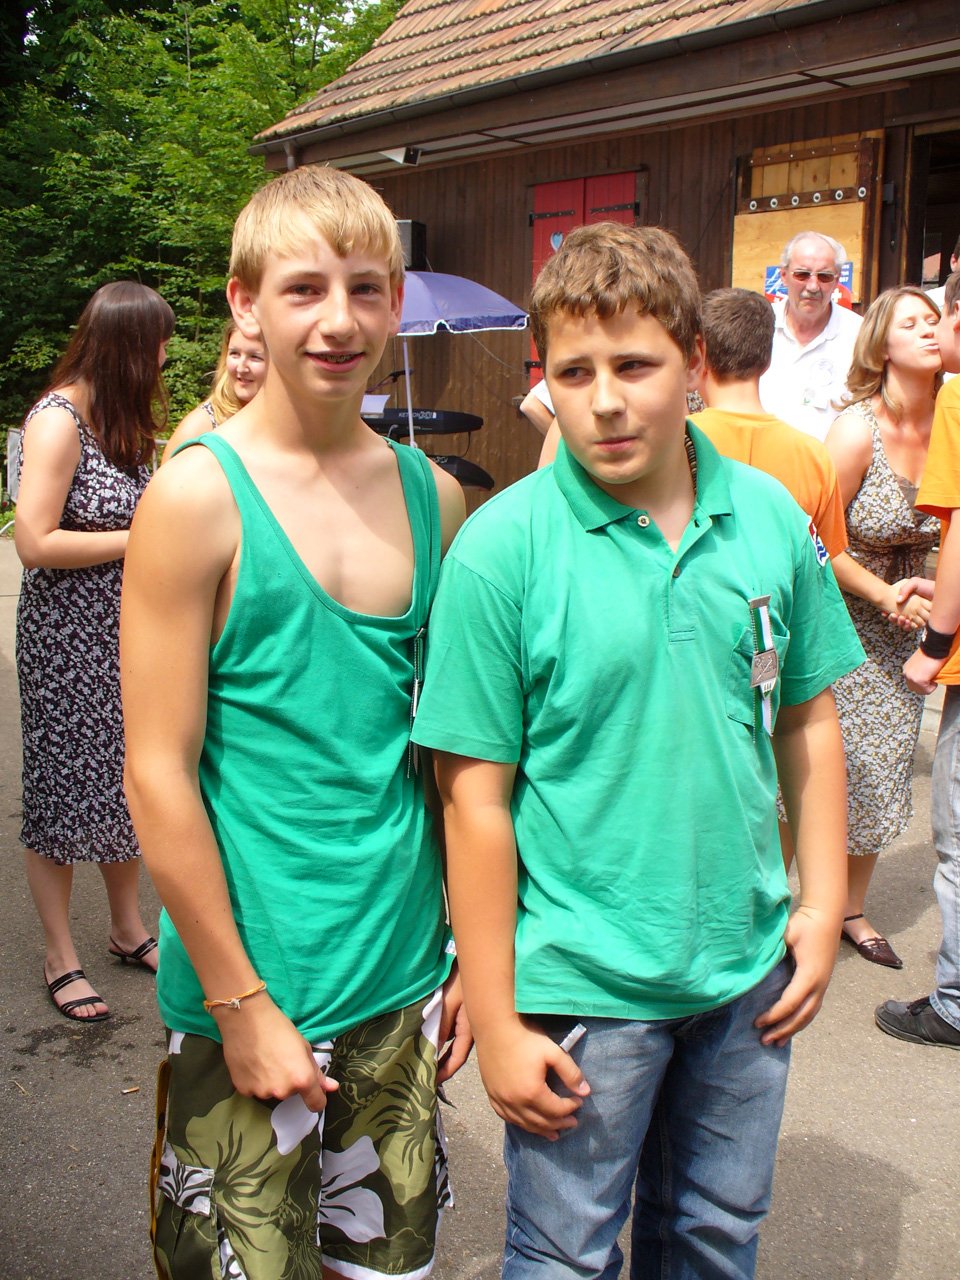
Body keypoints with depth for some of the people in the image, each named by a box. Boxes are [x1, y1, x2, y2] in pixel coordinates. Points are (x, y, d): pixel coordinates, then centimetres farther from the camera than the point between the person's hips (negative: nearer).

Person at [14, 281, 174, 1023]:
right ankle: (62, 961, 20)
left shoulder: (124, 419, 8)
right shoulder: (58, 419, -17)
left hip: (126, 628, 8)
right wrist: (142, 539, -18)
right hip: (67, 637, -8)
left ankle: (129, 929, 32)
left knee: (126, 779, 16)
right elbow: (35, 543, -22)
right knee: (64, 788, 5)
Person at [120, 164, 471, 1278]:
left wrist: (469, 949, 8)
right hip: (251, 987, -4)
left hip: (403, 977, 5)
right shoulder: (198, 497, -13)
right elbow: (158, 775, -13)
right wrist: (242, 1002, -12)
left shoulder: (431, 495, 2)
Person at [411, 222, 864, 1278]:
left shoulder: (769, 516, -3)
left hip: (748, 970, 4)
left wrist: (823, 904, 5)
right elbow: (476, 799, -14)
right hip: (582, 987, -4)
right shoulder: (502, 548, -16)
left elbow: (807, 722, 8)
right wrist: (494, 1020, -11)